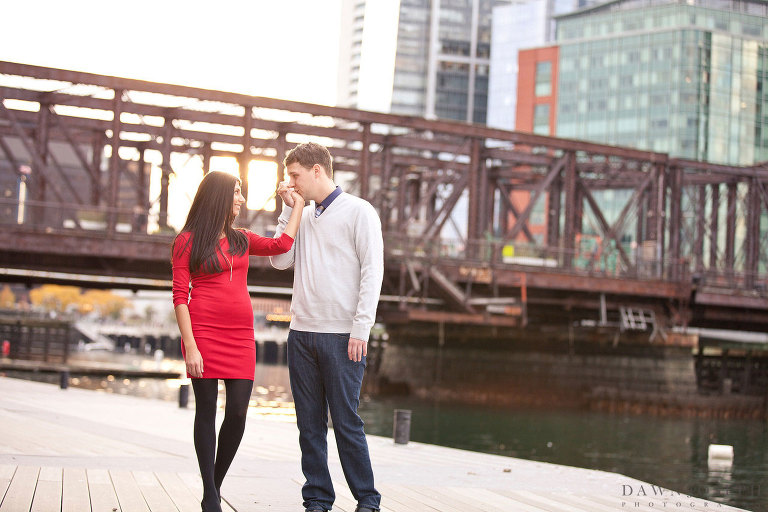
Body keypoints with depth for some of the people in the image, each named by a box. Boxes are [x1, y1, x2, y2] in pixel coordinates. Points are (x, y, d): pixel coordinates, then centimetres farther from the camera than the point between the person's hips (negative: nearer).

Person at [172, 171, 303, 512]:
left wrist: (298, 205, 15)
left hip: (240, 336, 5)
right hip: (204, 332, -5)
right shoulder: (187, 241, 2)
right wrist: (190, 346, -12)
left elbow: (281, 245, 7)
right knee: (207, 410, -1)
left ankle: (216, 484, 14)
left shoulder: (240, 239, 18)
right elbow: (180, 296, -3)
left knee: (238, 411, -4)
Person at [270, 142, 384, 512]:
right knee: (310, 423, 6)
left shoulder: (358, 212, -1)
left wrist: (361, 329, -13)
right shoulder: (303, 217, 17)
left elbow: (372, 271, -6)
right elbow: (280, 260, 9)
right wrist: (289, 210, 6)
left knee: (346, 422, -4)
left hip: (341, 336, -5)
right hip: (302, 333, 6)